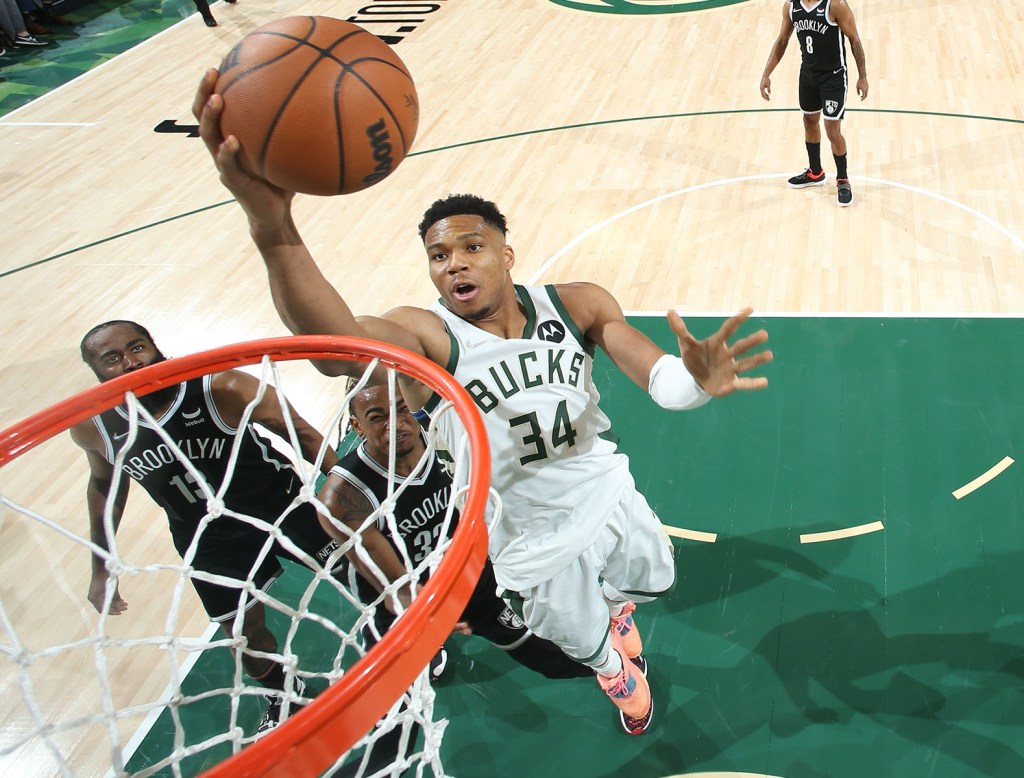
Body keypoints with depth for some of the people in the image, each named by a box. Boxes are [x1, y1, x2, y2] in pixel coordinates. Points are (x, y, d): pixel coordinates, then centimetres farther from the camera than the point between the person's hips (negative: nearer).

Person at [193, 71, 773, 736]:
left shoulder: (577, 305, -17)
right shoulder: (424, 336, -27)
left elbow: (657, 376, -26)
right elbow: (336, 343, -50)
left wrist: (693, 381, -53)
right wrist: (272, 226, -70)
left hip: (612, 499, 3)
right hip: (535, 542, -2)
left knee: (652, 581, 30)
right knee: (586, 642, 22)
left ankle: (613, 603, 70)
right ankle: (614, 669, 62)